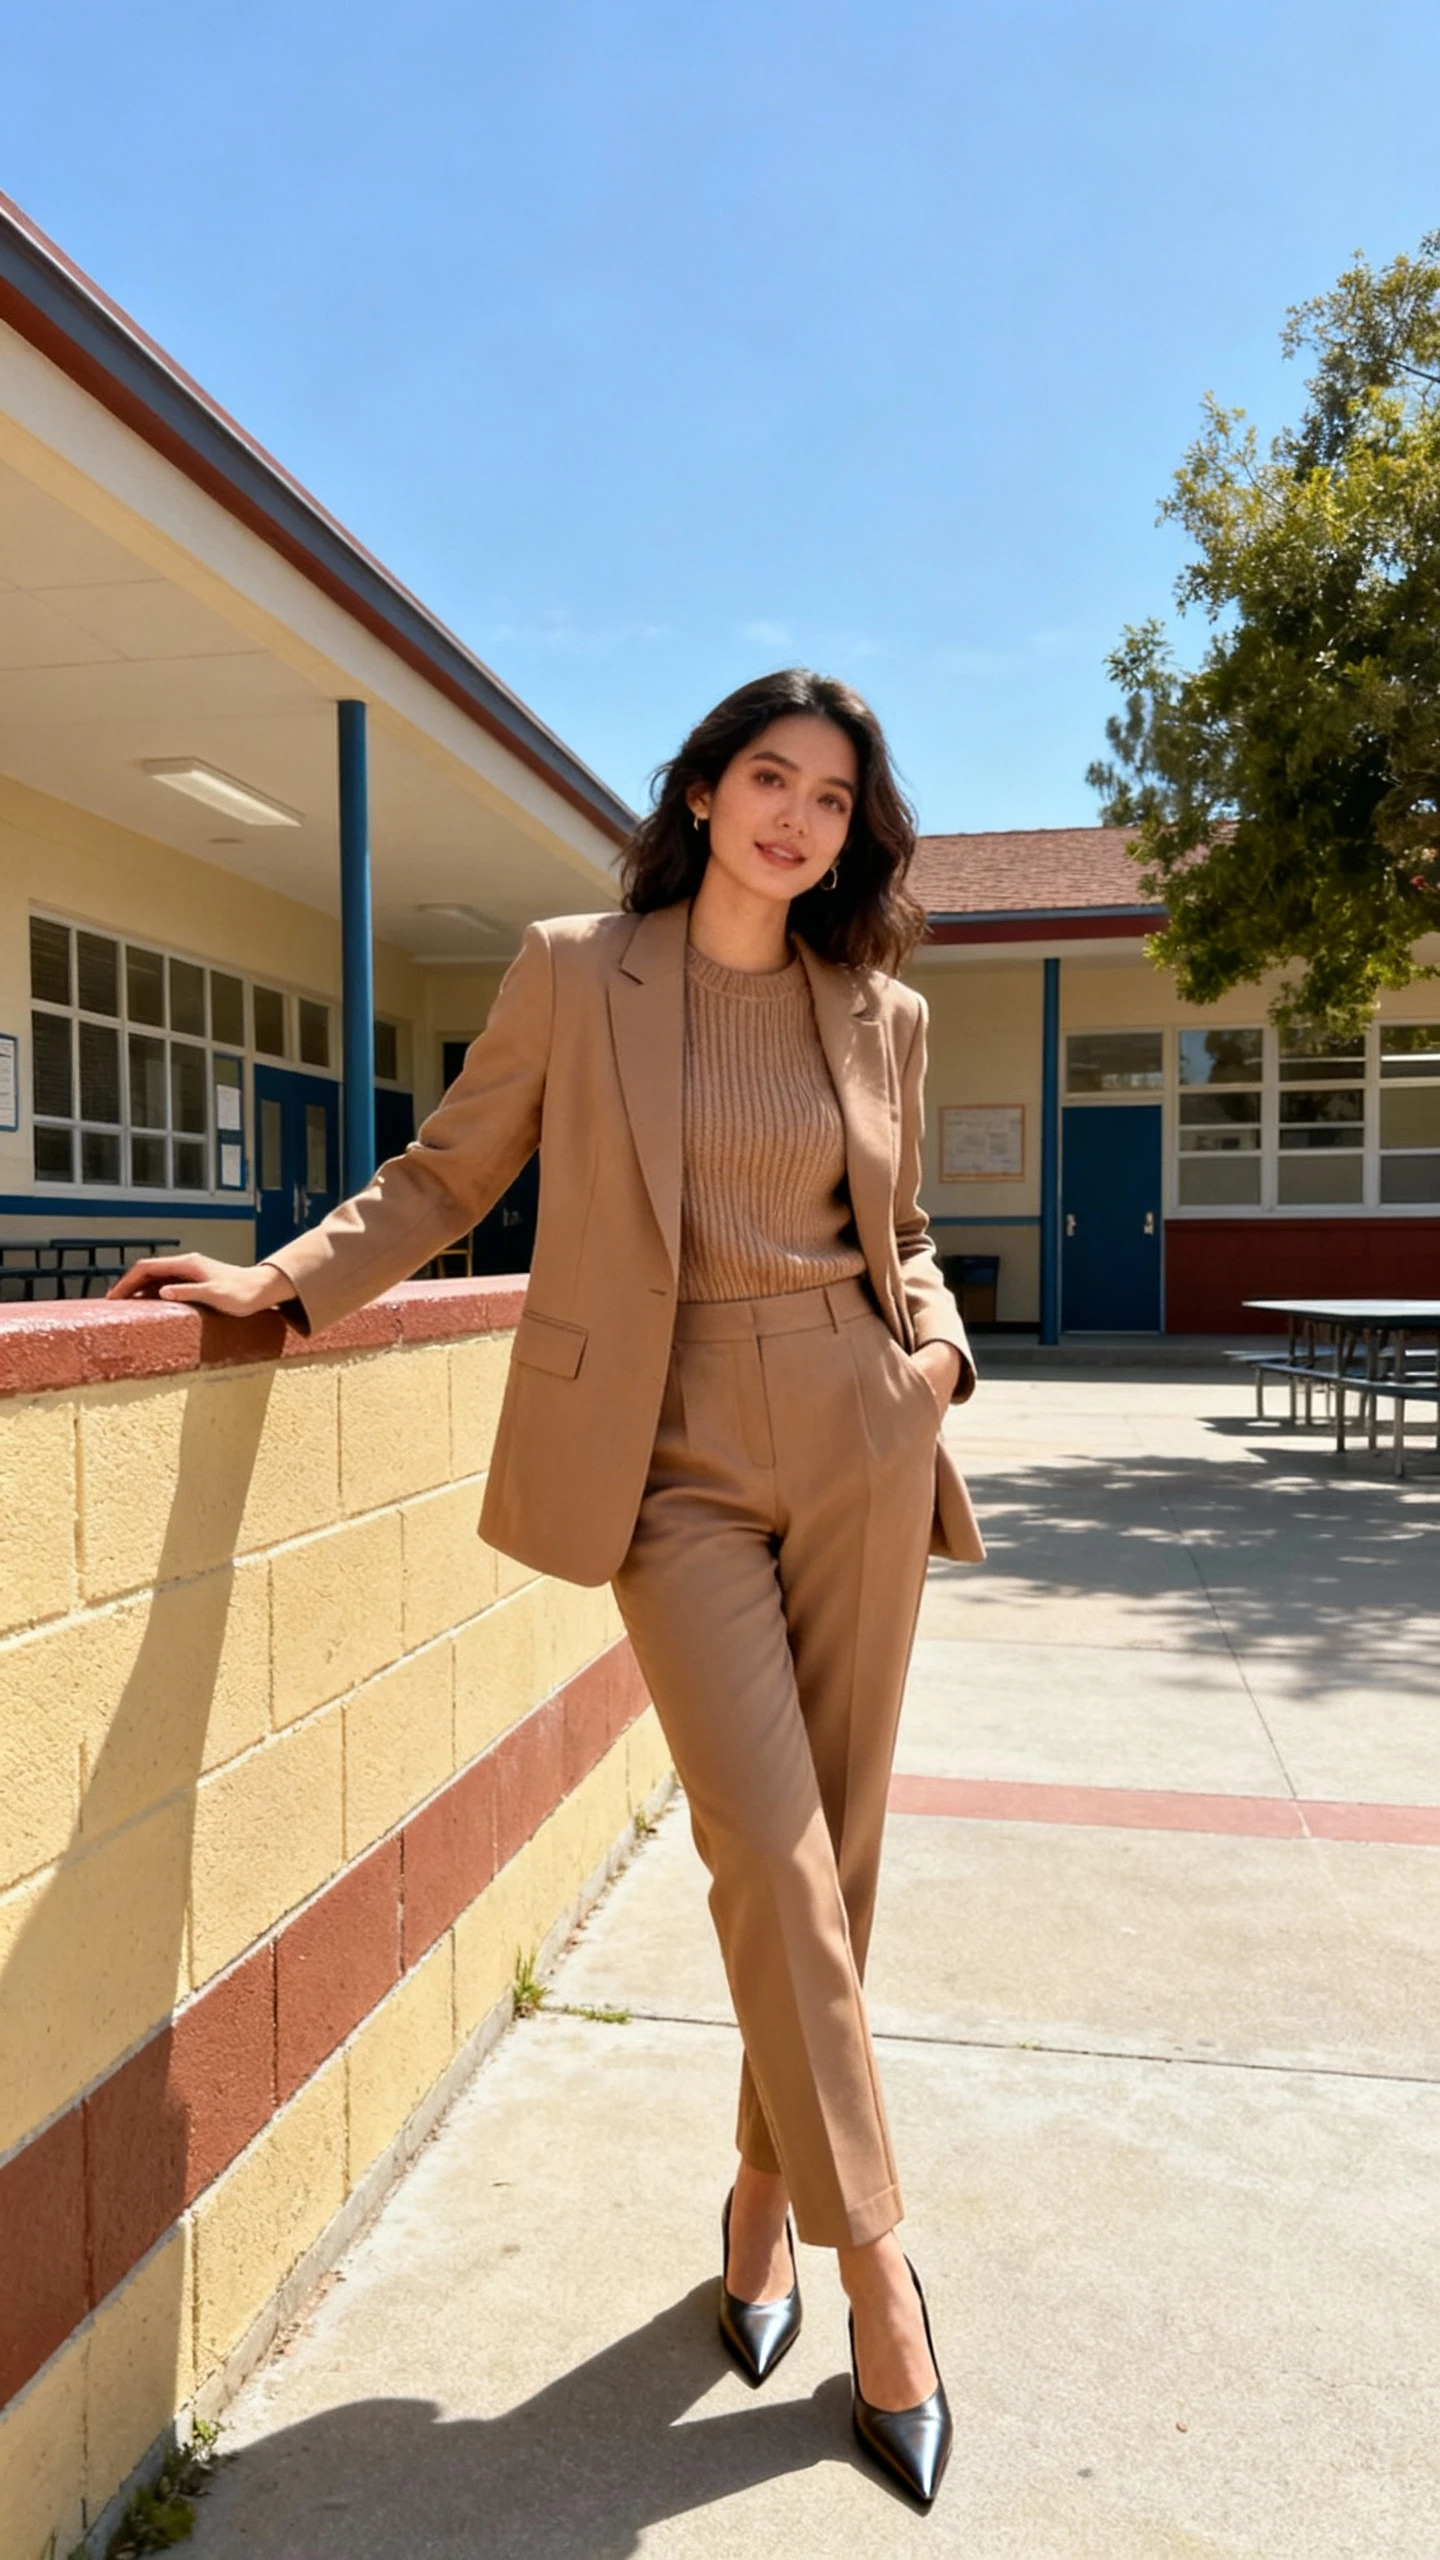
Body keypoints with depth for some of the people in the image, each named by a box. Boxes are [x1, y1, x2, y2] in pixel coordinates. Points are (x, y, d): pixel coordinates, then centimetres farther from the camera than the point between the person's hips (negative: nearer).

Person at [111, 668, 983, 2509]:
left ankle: (765, 2189, 32)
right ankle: (874, 2257, 12)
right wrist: (287, 1280, -3)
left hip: (859, 1446, 4)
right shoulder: (575, 972, 1)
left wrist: (938, 1346, 2)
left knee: (833, 1850, 9)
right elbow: (448, 1174, 7)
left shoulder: (880, 1013, 9)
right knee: (769, 1852, -8)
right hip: (678, 1460, -3)